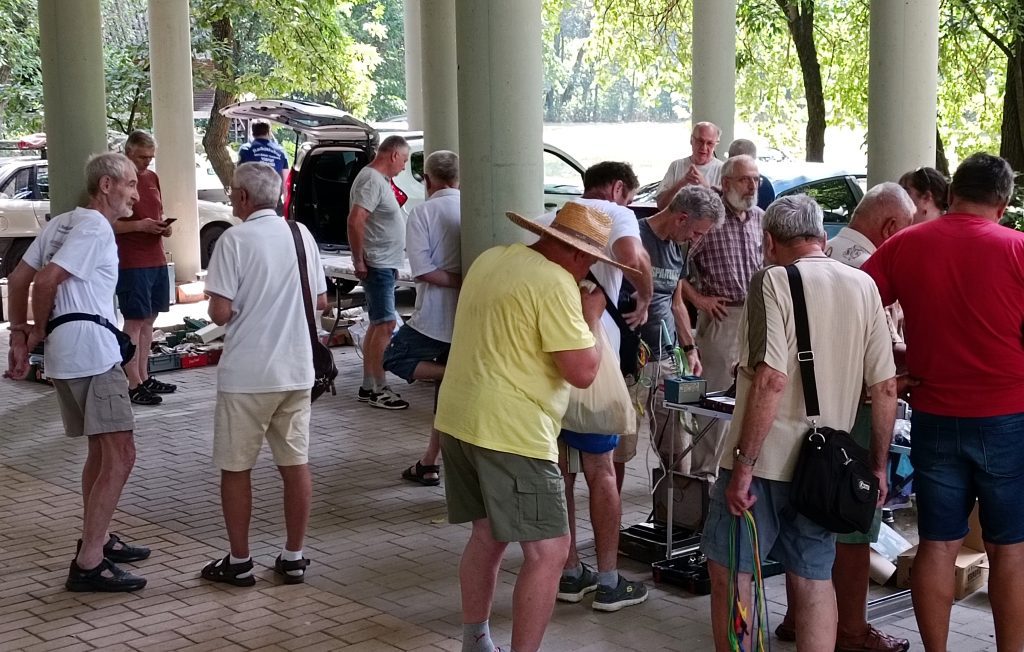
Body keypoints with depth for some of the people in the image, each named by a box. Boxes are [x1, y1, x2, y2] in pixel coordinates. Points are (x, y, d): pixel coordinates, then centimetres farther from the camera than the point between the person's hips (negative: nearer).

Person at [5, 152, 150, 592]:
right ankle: (88, 564, -12)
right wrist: (39, 331, -5)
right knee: (120, 456, -11)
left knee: (102, 451, 21)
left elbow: (18, 277, 15)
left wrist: (19, 334, 10)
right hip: (92, 357, -10)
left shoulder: (62, 223, 17)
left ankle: (97, 539, 31)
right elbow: (47, 280, -20)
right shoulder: (96, 228, -11)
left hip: (67, 357, 10)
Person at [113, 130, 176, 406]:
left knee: (149, 319, 13)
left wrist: (164, 226, 2)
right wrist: (139, 225, -21)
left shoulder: (152, 177, 13)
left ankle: (144, 377, 21)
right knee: (135, 321, -4)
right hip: (131, 264, -8)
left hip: (157, 261, 8)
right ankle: (134, 385, -1)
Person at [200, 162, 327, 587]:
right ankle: (293, 558, 18)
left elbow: (220, 313, -16)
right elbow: (321, 301, 9)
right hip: (296, 370, 5)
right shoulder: (302, 235, 4)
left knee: (236, 468, 8)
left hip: (245, 375, -5)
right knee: (295, 464, 11)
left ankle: (239, 562, 14)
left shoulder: (235, 240, -12)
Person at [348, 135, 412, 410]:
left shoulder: (380, 179, 16)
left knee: (377, 325, 13)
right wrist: (360, 261, -21)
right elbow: (355, 221, -25)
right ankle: (378, 389, -6)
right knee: (385, 325, -10)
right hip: (377, 264, -11)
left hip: (384, 265, 11)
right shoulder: (372, 180, -16)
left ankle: (368, 387, 19)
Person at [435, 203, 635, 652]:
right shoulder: (555, 283, -15)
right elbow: (583, 372, -17)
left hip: (457, 419, 10)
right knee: (548, 549, -4)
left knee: (487, 534, 21)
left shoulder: (490, 259, 12)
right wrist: (591, 317, 0)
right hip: (510, 432, -10)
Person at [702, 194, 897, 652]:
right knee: (813, 578, 14)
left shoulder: (775, 280, -11)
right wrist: (878, 466, 13)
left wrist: (743, 466, -18)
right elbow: (885, 387, 4)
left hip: (766, 459, -5)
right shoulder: (864, 287, 4)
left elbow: (771, 379, -21)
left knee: (729, 570, 9)